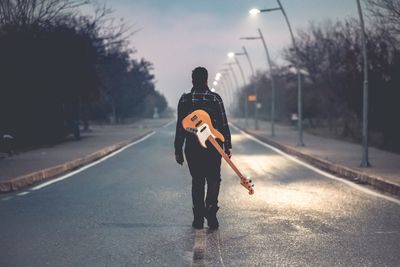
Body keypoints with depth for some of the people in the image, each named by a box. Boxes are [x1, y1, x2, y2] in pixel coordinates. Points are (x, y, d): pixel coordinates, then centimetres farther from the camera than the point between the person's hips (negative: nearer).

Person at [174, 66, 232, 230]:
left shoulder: (185, 100, 0)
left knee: (197, 181, 10)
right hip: (213, 147, -1)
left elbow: (180, 126, 0)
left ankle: (198, 218, 9)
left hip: (192, 147, 1)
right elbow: (224, 124, -2)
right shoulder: (215, 98, -1)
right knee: (213, 179, 9)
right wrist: (227, 146, 4)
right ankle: (211, 208, -15)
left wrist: (178, 150, 4)